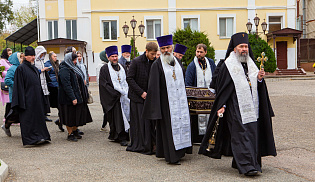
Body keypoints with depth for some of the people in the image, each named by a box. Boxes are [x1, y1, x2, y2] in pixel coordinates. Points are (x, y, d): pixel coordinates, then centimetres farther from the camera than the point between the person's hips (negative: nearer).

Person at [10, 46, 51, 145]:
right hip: (27, 99, -8)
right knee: (28, 118, -4)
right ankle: (31, 139, -2)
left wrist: (42, 99, 17)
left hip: (36, 99, 8)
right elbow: (19, 86, -12)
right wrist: (22, 102, -18)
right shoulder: (21, 68, -8)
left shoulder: (35, 69, 15)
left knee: (38, 117, 9)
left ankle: (40, 136, 16)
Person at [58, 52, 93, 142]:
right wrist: (73, 98, -26)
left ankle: (75, 131, 28)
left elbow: (79, 82, 21)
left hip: (77, 96, 9)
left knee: (77, 114, 14)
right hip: (68, 99, -9)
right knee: (70, 116, 0)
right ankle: (70, 134, 10)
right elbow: (66, 86, -23)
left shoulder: (73, 69, 13)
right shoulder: (64, 71, -17)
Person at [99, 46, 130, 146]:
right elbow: (104, 85, -8)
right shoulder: (104, 69, -1)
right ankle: (122, 138, -2)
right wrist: (117, 93, -14)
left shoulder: (122, 68, 15)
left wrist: (126, 92, 0)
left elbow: (127, 81, 17)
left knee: (126, 114, 2)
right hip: (113, 98, -5)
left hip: (125, 95, 5)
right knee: (117, 118, -6)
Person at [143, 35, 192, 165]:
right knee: (169, 127, -4)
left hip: (179, 100, 6)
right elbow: (153, 87, -11)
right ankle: (171, 156, 4)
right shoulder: (157, 65, -7)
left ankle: (179, 151, 21)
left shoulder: (177, 62, 12)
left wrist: (184, 99, 17)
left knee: (181, 123, 8)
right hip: (166, 103, -6)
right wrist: (156, 109, -16)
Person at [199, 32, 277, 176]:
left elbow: (257, 86, 18)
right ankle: (246, 166, -9)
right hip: (236, 107, -7)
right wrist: (221, 106, -12)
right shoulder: (227, 66, -4)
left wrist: (259, 78, -3)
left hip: (251, 106, 7)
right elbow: (222, 87, -7)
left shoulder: (250, 63, 15)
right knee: (241, 134, -10)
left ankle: (238, 162, 21)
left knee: (251, 133, 8)